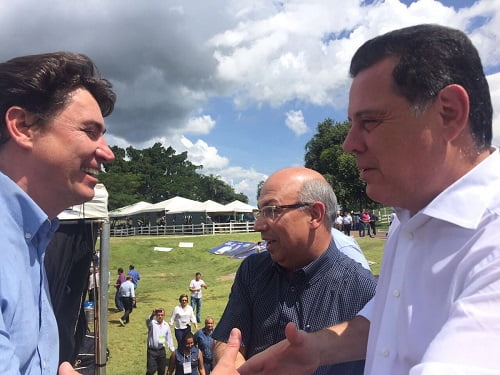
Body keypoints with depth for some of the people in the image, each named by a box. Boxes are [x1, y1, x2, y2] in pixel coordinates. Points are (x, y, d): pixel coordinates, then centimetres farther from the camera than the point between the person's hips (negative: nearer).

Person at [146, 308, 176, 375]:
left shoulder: (166, 325, 4)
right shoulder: (152, 323, -10)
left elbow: (169, 338, 14)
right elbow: (148, 321, -36)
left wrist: (172, 349, 14)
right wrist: (152, 315, -58)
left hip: (162, 350, 4)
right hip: (152, 351, -4)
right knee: (151, 370, -8)